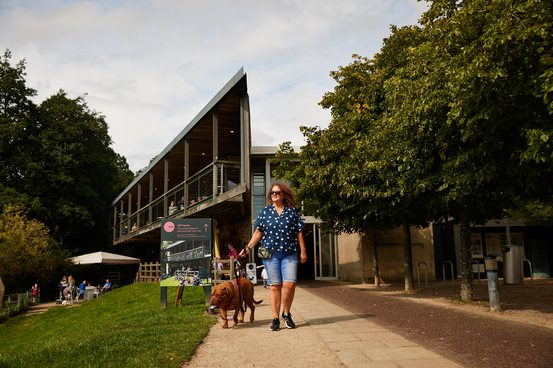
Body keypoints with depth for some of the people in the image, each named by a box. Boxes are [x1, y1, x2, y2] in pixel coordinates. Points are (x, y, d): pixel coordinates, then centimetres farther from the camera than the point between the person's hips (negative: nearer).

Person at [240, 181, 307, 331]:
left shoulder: (292, 212, 6)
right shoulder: (265, 212, 8)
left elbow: (299, 233, 6)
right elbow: (258, 232, 8)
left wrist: (303, 251, 3)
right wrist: (248, 247, 0)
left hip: (290, 254, 0)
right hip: (271, 254, 0)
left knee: (289, 284, -10)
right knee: (275, 286, 1)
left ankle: (286, 313, 13)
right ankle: (275, 318, 10)